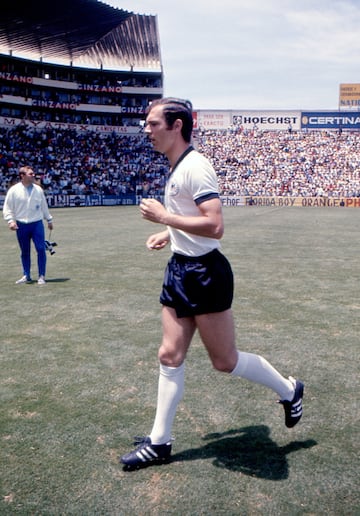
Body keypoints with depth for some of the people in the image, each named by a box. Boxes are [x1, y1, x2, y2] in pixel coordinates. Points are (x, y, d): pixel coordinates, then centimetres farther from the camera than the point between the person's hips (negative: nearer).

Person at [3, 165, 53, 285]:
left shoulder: (38, 189, 5)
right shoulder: (14, 190, -3)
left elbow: (44, 206, 16)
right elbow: (7, 208, 0)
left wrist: (49, 220, 20)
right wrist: (11, 221, -12)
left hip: (37, 224, 1)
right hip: (21, 225, -1)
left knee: (41, 249, -6)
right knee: (25, 252, 9)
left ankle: (41, 276, 3)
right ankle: (26, 276, 21)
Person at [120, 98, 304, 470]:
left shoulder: (194, 166, -18)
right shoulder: (176, 168, 13)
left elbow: (214, 226, -27)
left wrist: (164, 217, -22)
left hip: (204, 274, -9)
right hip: (180, 270, 9)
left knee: (225, 362, 4)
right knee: (170, 356, 9)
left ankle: (289, 391, 30)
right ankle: (159, 442, 20)